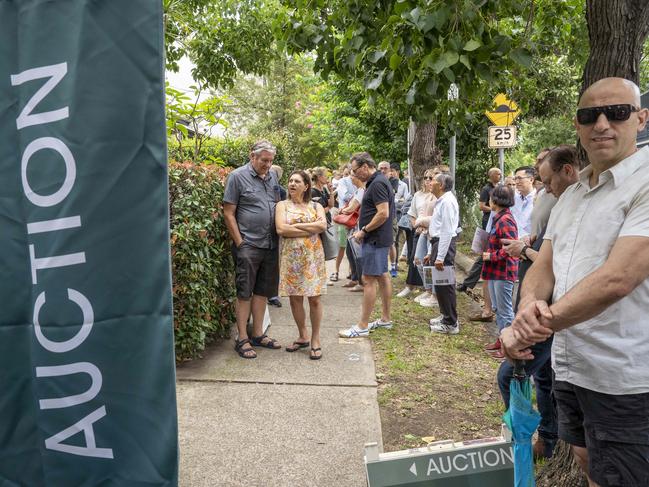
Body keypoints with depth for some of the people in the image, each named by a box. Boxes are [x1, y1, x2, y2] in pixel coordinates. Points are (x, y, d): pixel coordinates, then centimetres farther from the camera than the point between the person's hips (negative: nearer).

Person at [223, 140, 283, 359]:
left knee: (262, 291, 12)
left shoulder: (272, 177, 12)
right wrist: (240, 243, -11)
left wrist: (280, 236, 12)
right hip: (248, 245, -6)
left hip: (271, 245, 6)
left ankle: (258, 334, 23)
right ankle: (242, 339, 9)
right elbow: (228, 213, -7)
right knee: (244, 292, 0)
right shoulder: (237, 176, -5)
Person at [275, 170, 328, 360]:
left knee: (314, 299, 0)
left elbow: (323, 225, -10)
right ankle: (303, 336, 24)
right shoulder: (282, 205, 6)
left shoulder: (316, 206, 9)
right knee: (295, 298, 6)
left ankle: (315, 340, 12)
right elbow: (281, 229, -11)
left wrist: (295, 225, -11)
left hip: (313, 256, 0)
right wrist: (312, 229, -9)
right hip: (291, 256, 0)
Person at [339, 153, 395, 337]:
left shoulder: (377, 184, -17)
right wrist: (364, 230, 11)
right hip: (381, 238, 10)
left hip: (374, 239, -10)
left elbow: (383, 213, -24)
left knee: (368, 280, -7)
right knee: (382, 277, 15)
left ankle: (362, 326, -2)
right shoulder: (379, 181, 14)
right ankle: (385, 318, 24)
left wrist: (364, 230, -16)